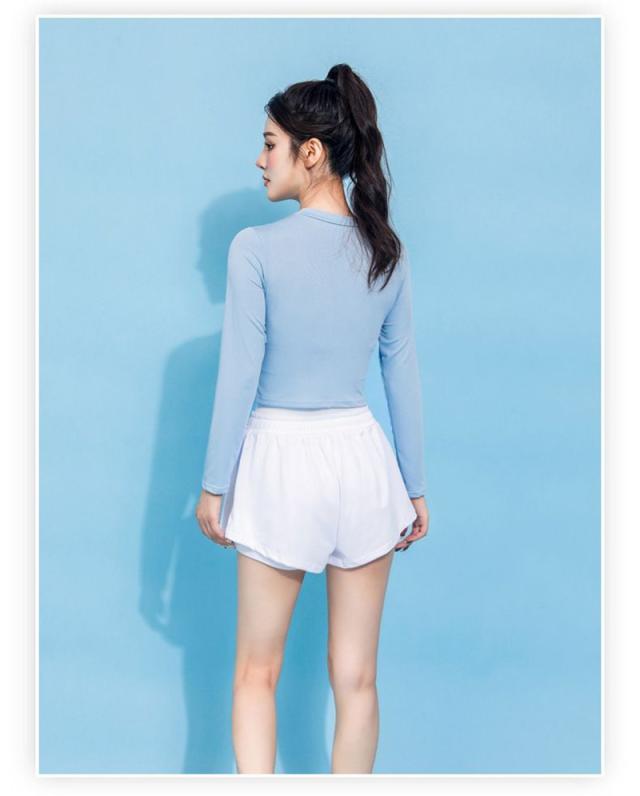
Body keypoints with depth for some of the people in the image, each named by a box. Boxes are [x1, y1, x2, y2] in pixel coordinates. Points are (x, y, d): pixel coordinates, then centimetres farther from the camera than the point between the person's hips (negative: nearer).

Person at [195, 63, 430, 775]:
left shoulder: (257, 249, -12)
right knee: (355, 677, 12)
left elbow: (238, 378, -11)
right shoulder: (386, 252, 1)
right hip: (363, 457, 4)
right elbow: (403, 377, 5)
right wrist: (415, 487, 13)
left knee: (256, 672, 11)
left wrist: (213, 484, -1)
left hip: (281, 457, -3)